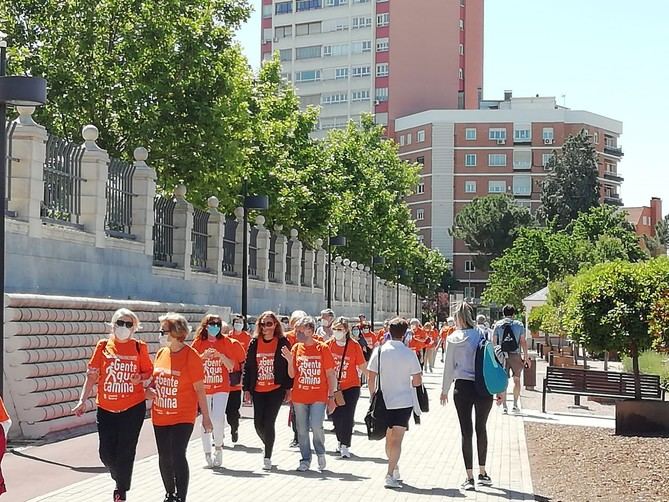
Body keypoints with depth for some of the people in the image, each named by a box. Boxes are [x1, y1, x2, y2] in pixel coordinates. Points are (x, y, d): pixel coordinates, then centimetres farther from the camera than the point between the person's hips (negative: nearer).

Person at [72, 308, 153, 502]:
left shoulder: (139, 347, -1)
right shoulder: (103, 346, 1)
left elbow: (149, 372, 10)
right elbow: (92, 375, 3)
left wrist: (140, 378, -12)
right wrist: (83, 400, -3)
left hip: (133, 408, -1)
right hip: (106, 408, 1)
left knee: (125, 453, 1)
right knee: (106, 453, 4)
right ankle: (120, 479, 34)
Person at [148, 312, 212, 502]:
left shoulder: (190, 355, -12)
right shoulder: (161, 353, 6)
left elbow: (199, 389, -9)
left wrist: (206, 416, -7)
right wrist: (149, 389, -2)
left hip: (183, 417, -6)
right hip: (160, 416, 6)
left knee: (177, 456, -14)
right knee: (164, 457, 13)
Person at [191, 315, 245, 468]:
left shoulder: (225, 342, 3)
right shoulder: (198, 343, 2)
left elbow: (231, 366, 1)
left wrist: (221, 356, -14)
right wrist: (203, 356, -16)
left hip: (221, 387, -1)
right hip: (203, 388, 1)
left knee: (218, 419, -15)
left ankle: (218, 447, 9)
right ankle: (207, 454, 18)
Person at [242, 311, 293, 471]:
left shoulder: (283, 343, -3)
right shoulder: (254, 343, 6)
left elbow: (288, 366, -2)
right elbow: (247, 366, 8)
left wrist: (288, 388, -5)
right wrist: (246, 389, 4)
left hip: (276, 390, -4)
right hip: (258, 390, 4)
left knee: (269, 422, -9)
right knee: (258, 424, 5)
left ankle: (267, 457, 3)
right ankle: (269, 447, 34)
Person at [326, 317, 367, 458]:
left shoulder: (354, 346, -9)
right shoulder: (329, 344, -2)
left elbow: (362, 366, -2)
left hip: (351, 387, -3)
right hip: (334, 387, 3)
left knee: (347, 417, -8)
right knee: (336, 416, 11)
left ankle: (345, 446, -3)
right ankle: (340, 441, 34)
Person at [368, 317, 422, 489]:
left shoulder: (379, 351, -5)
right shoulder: (409, 353, -8)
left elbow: (371, 378, -3)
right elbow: (417, 381, -5)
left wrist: (373, 397, 11)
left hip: (384, 402, 2)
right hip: (404, 402, -2)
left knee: (389, 438, 19)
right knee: (397, 440, -2)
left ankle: (394, 469, 32)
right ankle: (390, 475, -14)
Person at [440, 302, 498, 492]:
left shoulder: (453, 339, -3)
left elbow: (449, 367, 1)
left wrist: (444, 390, 13)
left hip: (463, 387, -2)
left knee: (466, 432, 3)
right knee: (481, 429, 17)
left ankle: (470, 478, 2)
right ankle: (482, 473, 26)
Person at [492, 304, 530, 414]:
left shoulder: (498, 325, 5)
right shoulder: (519, 324, 4)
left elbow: (494, 342, 2)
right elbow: (523, 341, 1)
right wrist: (526, 357, 4)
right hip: (515, 355, -1)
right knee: (516, 380, 12)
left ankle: (504, 406, 2)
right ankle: (515, 404, 9)